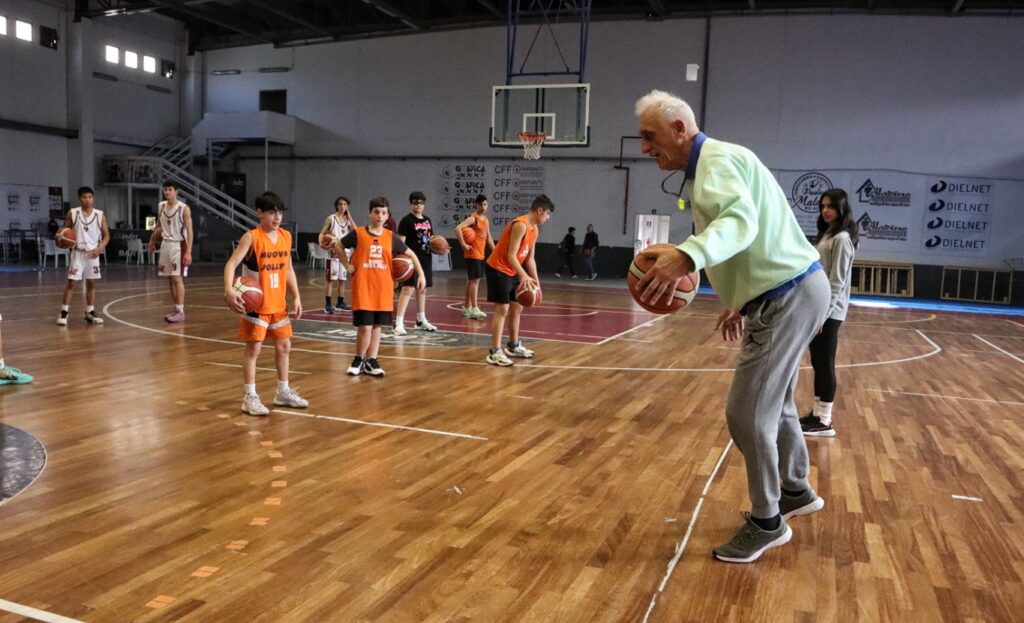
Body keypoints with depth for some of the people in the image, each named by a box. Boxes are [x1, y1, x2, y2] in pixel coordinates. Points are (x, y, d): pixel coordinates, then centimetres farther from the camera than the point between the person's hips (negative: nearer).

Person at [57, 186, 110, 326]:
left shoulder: (99, 215, 0)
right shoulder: (72, 213, -1)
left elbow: (106, 235, 3)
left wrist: (100, 248, -12)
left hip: (93, 253, 2)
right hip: (78, 252, -2)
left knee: (91, 283, 7)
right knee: (71, 283, -4)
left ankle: (90, 313, 15)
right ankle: (64, 313, 2)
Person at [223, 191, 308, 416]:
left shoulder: (286, 236, 4)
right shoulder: (251, 237, -14)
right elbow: (232, 263, -24)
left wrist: (296, 297, 9)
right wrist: (229, 290, -40)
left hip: (279, 304, 6)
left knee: (284, 346, 13)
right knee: (253, 349, -2)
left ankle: (283, 392, 27)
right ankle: (250, 397, 8)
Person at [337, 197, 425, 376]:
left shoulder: (391, 237, 3)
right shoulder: (358, 234, -4)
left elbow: (411, 254, 12)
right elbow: (338, 246, 11)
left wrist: (421, 274, 4)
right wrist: (347, 265, 2)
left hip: (383, 288, 3)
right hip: (363, 287, -3)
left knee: (377, 326, 8)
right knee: (365, 327, -7)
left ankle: (371, 361, 19)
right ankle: (359, 359, 13)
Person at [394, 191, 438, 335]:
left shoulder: (427, 220, 14)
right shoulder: (407, 220, -7)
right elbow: (401, 242, -13)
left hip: (425, 259, 8)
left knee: (422, 289, 16)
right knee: (408, 289, -14)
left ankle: (421, 320, 29)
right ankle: (398, 323, -15)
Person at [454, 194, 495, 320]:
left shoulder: (486, 220, 14)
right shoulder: (473, 218, -12)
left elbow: (488, 237, 21)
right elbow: (458, 228, -25)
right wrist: (463, 244, -23)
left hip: (481, 254, 9)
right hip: (472, 254, -9)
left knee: (471, 280, 13)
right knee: (475, 280, -11)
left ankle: (466, 307, 21)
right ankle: (474, 309, -12)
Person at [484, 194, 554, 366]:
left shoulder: (535, 229, 7)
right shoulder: (520, 225, -23)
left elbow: (529, 258, 13)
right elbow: (511, 256, -29)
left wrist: (536, 281, 6)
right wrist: (524, 276, -40)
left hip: (512, 272, 10)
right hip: (498, 270, -10)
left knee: (517, 308, 14)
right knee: (502, 309, -12)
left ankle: (513, 346, 27)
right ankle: (494, 352, -11)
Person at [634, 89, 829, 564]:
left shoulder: (716, 161, -17)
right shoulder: (710, 165, 15)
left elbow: (741, 220, -39)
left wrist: (687, 256, -57)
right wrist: (741, 303, 25)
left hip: (790, 298, -11)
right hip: (790, 291, 11)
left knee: (748, 414, -5)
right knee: (774, 403, 23)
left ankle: (767, 523, 12)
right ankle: (796, 491, 42)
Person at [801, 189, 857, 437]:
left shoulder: (841, 238, -13)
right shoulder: (827, 234, 16)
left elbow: (837, 281, -17)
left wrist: (823, 313, -20)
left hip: (828, 311, -9)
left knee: (825, 364, -4)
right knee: (817, 363, 13)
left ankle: (825, 422, 2)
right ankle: (817, 414, 21)